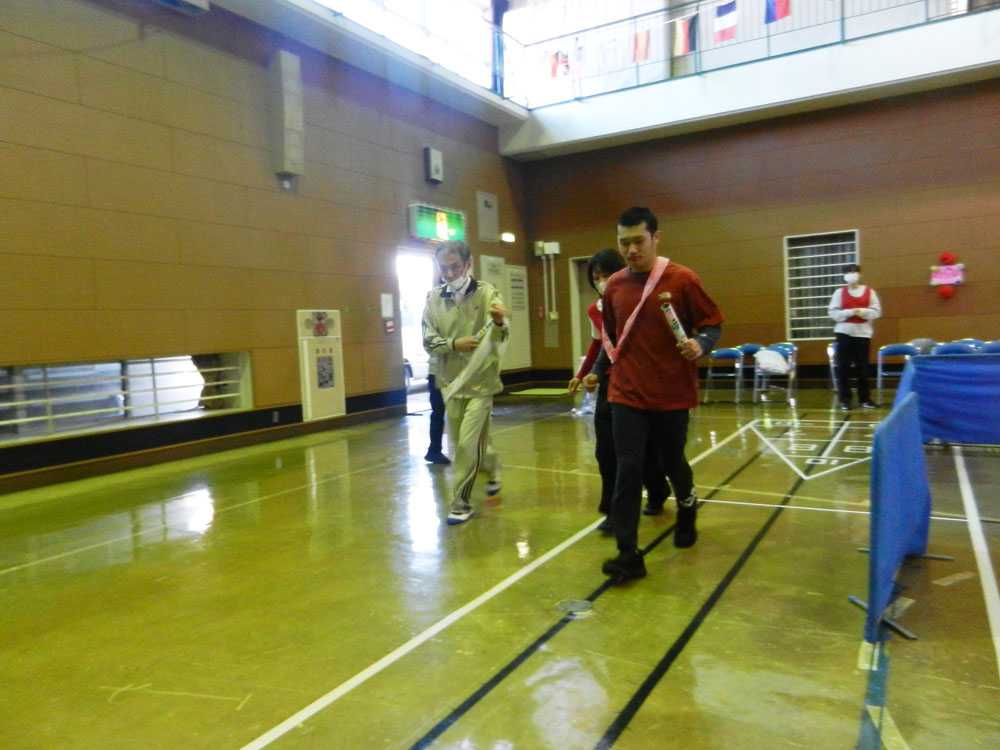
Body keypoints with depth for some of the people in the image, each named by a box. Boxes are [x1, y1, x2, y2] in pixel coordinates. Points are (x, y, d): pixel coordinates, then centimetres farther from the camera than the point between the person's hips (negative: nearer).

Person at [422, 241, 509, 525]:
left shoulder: (486, 293, -10)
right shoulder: (434, 298, 1)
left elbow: (501, 336, -23)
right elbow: (429, 343, -2)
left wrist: (499, 322, -46)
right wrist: (454, 344, -21)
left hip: (480, 381, -4)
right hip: (451, 381, 5)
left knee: (467, 443, -8)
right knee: (459, 444, 17)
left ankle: (461, 503, 8)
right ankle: (493, 471, 44)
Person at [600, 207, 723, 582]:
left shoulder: (682, 279, -9)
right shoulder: (614, 285, 3)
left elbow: (713, 324, -3)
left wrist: (700, 344, -23)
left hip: (671, 394, -2)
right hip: (626, 394, 2)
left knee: (672, 462, 15)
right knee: (628, 470, -4)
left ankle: (687, 509, 48)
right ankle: (628, 555, 3)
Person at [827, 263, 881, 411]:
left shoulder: (869, 291, 4)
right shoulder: (840, 292, 3)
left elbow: (877, 312, 1)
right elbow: (833, 312, -3)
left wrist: (864, 312, -16)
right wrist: (849, 312, -15)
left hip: (863, 333, 1)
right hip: (844, 332, -1)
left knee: (863, 367, 5)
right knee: (843, 367, -2)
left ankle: (865, 398, 16)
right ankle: (844, 399, 5)